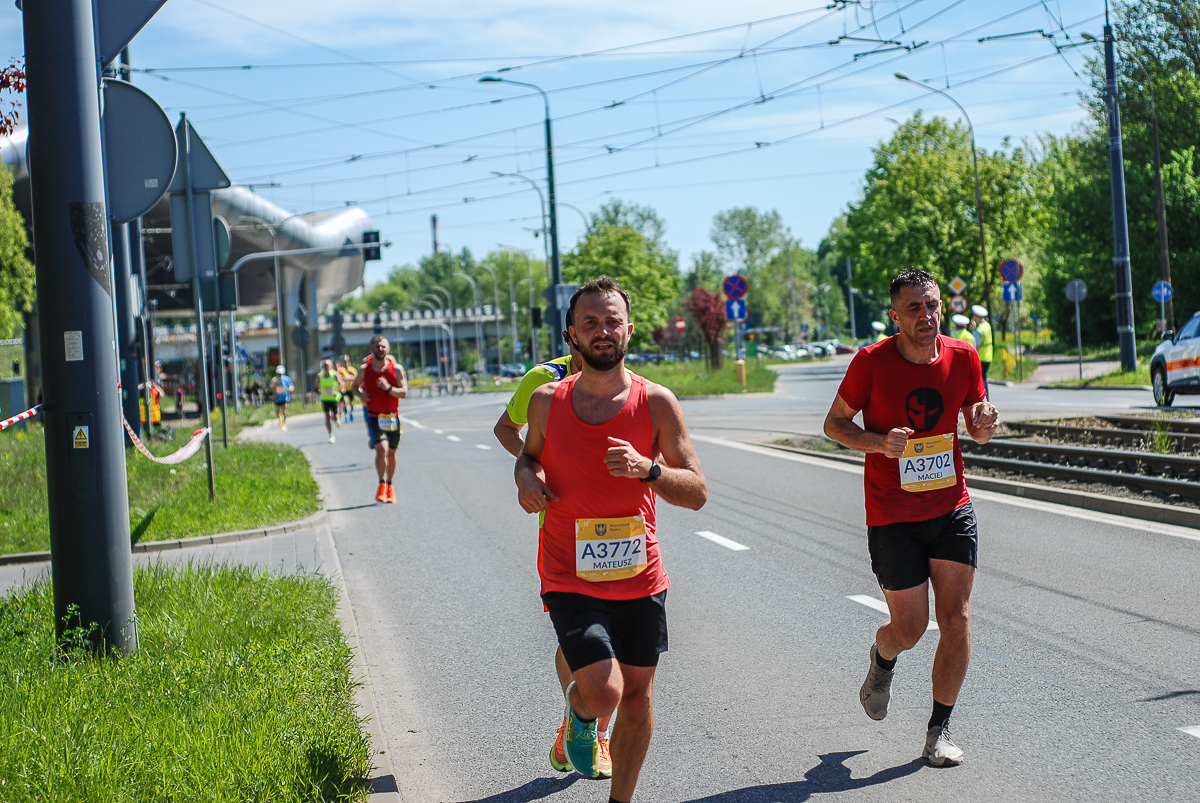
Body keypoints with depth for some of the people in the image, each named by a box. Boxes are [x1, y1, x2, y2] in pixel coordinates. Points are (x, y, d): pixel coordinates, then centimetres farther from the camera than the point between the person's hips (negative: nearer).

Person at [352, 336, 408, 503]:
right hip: (374, 417, -1)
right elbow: (354, 386, 15)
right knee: (382, 449, -19)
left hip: (392, 417, 1)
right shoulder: (365, 369, -3)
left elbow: (404, 392, -10)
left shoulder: (396, 369, -5)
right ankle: (382, 484, -4)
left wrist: (388, 388, -26)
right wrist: (360, 394, -7)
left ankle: (390, 485, 30)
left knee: (391, 452, 11)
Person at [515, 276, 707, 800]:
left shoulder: (656, 403, -5)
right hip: (569, 576, -2)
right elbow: (531, 452, 18)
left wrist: (647, 469, -24)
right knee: (603, 691, -17)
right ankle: (579, 710, 20)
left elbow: (697, 492, -5)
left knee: (637, 693, 11)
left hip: (639, 577, 2)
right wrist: (526, 476, -5)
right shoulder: (547, 401, -2)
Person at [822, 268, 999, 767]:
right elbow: (834, 423, -2)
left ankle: (940, 730, 10)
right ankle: (882, 658, 39)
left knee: (956, 619, -4)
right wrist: (879, 442, -20)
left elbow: (976, 427, 11)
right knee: (910, 629, 1)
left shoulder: (963, 357, -2)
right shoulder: (872, 362, -11)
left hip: (952, 508, 3)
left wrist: (984, 425, -14)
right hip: (892, 517, -3)